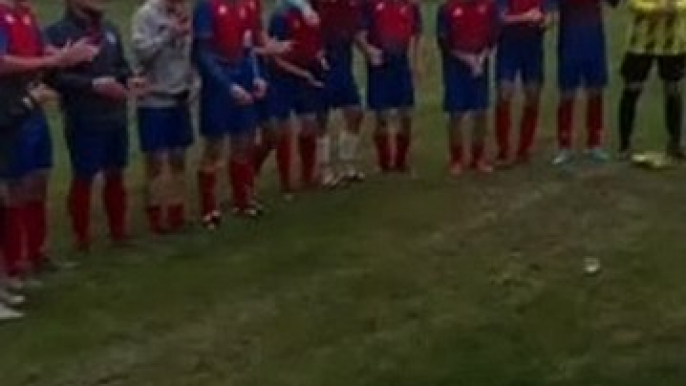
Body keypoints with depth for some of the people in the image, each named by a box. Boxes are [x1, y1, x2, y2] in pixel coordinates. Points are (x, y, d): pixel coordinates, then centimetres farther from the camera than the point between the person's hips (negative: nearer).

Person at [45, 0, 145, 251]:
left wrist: (129, 79, -3)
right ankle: (82, 237, 17)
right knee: (83, 179, 4)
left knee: (116, 175, 15)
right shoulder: (58, 32, -10)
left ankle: (119, 231, 28)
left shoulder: (109, 29, 9)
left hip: (116, 118, 6)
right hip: (83, 122, -6)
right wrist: (94, 84, -22)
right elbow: (54, 76, -17)